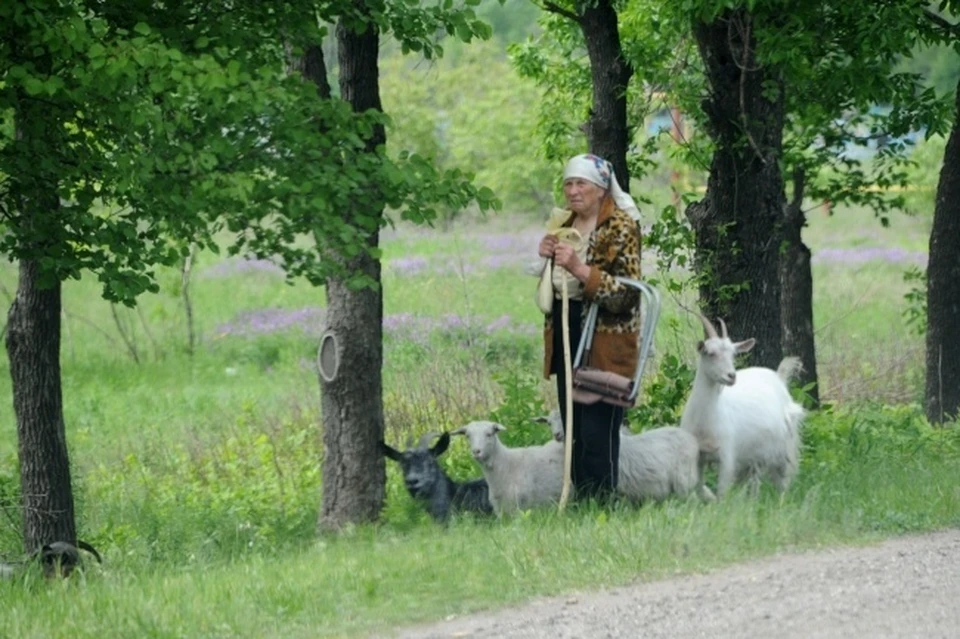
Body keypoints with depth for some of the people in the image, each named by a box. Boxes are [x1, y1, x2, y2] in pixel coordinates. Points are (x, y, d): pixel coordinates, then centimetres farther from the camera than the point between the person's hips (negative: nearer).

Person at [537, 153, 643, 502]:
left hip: (604, 347, -8)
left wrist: (579, 268, -26)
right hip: (566, 341, 8)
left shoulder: (621, 228, -9)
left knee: (598, 436, -11)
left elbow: (626, 294, -16)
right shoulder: (565, 224, 13)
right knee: (573, 434, 9)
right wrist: (549, 258, 3)